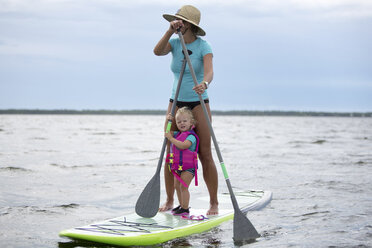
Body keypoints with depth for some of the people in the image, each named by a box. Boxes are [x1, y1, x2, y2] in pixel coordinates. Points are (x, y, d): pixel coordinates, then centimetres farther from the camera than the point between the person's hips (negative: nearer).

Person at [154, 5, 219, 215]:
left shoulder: (203, 46, -8)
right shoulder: (175, 43, 6)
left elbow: (209, 71, -23)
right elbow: (158, 51, -13)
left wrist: (204, 83, -44)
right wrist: (170, 31, -22)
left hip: (198, 104, -4)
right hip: (176, 103, 4)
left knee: (205, 155, -4)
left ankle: (214, 203, 5)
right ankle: (169, 201, 12)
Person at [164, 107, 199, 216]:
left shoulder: (191, 136, -15)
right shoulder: (177, 134, 12)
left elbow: (183, 145, -30)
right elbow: (167, 131, 22)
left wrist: (171, 138, -26)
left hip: (188, 167, -9)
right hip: (178, 166, 9)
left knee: (183, 186, -12)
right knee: (177, 186, 15)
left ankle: (185, 209, -7)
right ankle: (182, 205, 29)